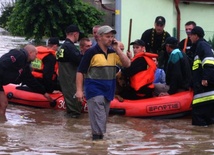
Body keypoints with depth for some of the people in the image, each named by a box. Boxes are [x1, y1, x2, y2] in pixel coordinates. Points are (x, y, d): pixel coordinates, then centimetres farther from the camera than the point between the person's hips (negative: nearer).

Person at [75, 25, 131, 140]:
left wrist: (117, 49, -5)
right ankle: (97, 136, -12)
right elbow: (80, 72, -8)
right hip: (94, 90, -6)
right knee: (98, 117, -13)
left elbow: (127, 64, 2)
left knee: (104, 117, 14)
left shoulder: (113, 53, 10)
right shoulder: (92, 52, -9)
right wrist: (79, 90, -14)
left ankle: (99, 136, 25)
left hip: (108, 91, 7)